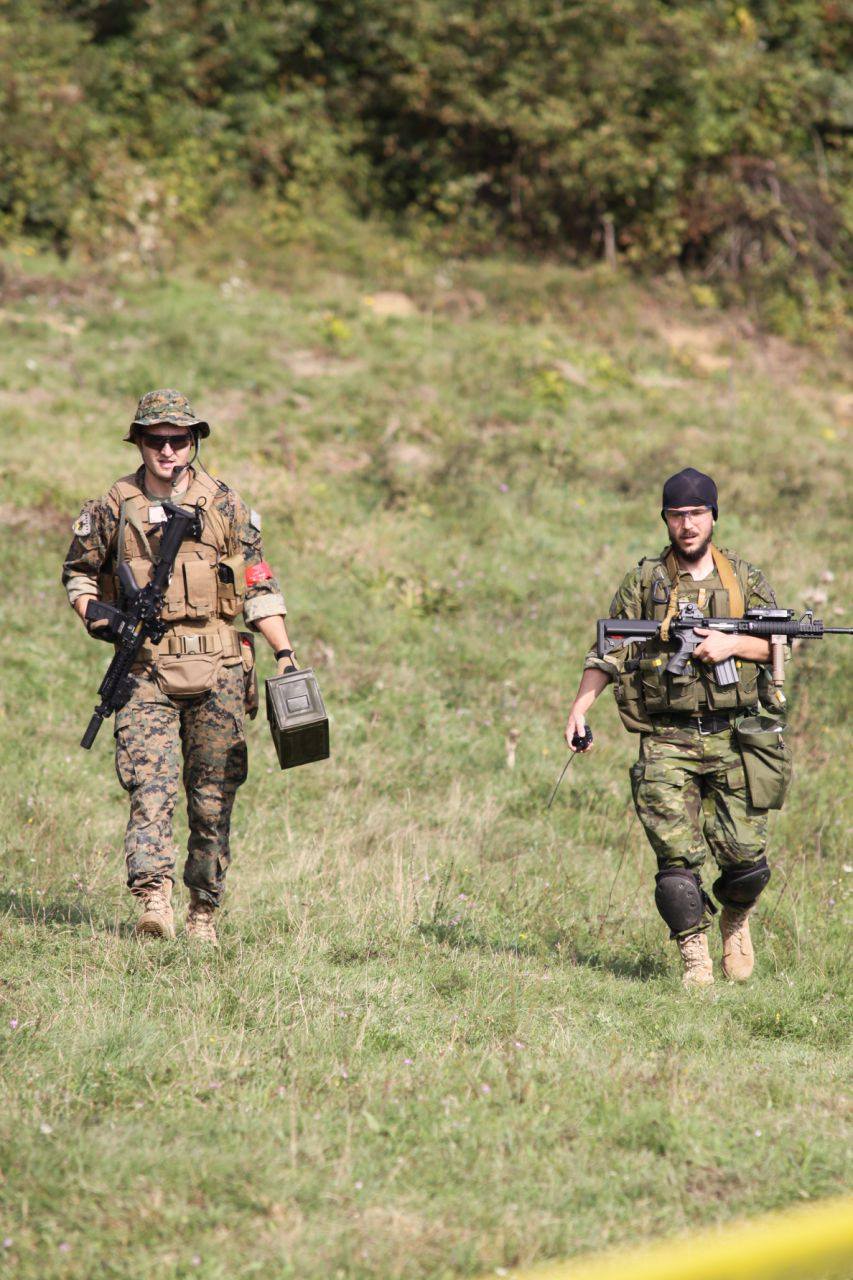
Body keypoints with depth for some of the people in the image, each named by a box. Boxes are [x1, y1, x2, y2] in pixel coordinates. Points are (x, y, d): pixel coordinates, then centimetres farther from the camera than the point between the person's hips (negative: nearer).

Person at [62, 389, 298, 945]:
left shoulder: (226, 506, 6)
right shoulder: (114, 508, 5)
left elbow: (259, 587, 10)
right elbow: (78, 571, 18)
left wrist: (285, 652, 2)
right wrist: (93, 613, -2)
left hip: (218, 669, 1)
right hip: (146, 669, -1)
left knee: (213, 795, 3)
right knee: (150, 785, -15)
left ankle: (205, 910, 11)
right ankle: (154, 898, -25)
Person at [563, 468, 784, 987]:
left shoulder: (745, 579, 9)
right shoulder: (644, 582, 6)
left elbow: (777, 645, 5)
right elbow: (609, 651, 6)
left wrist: (731, 643, -13)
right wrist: (580, 706, -6)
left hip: (733, 739, 1)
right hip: (667, 742, -1)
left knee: (746, 857, -1)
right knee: (677, 856, -10)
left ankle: (735, 919, 30)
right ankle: (695, 957, -1)